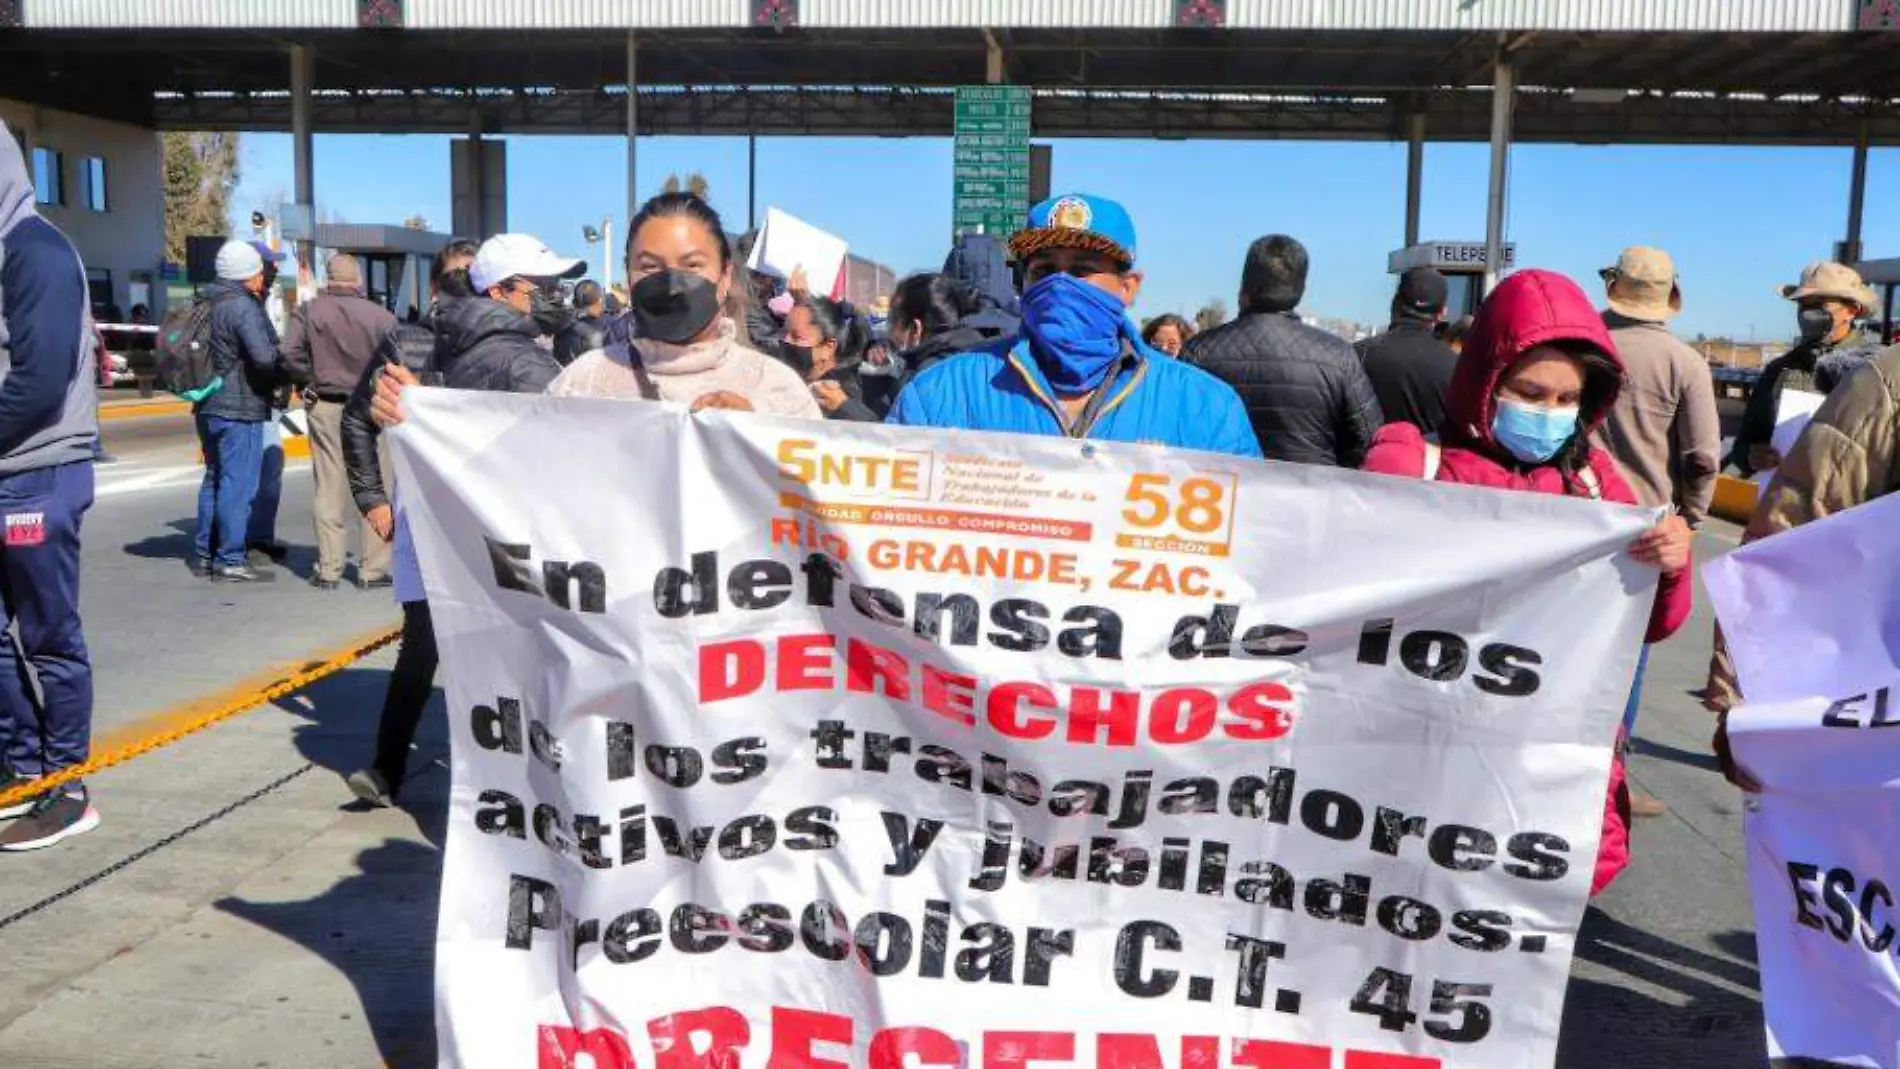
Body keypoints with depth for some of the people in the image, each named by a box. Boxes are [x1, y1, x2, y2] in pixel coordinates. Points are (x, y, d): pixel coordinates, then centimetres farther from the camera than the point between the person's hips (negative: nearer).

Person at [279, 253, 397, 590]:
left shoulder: (309, 312, -3)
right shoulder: (382, 316, -7)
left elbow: (289, 354, -12)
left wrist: (312, 379, 2)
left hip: (325, 407, 1)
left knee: (329, 488, 8)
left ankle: (328, 569, 12)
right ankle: (373, 569, 8)